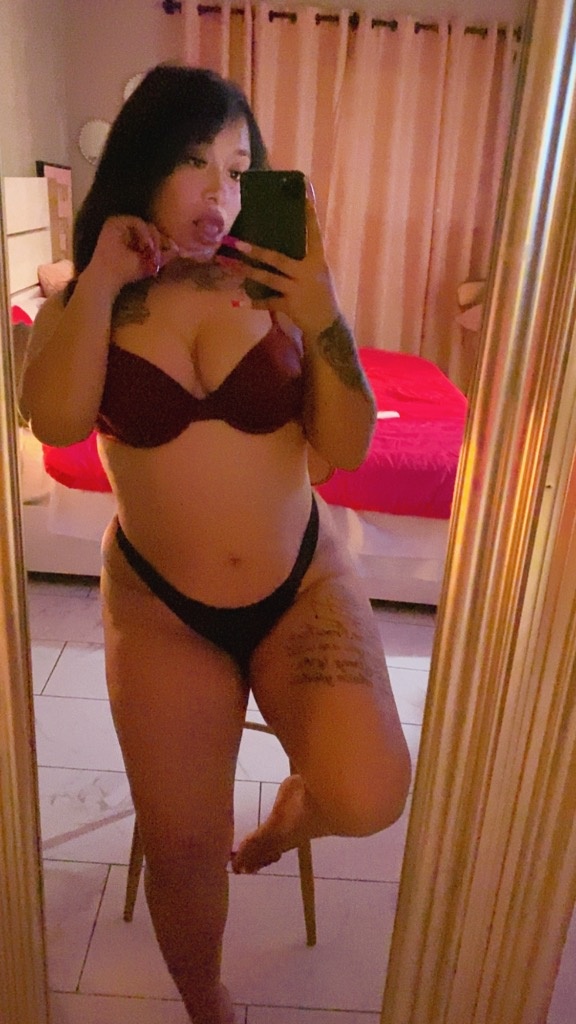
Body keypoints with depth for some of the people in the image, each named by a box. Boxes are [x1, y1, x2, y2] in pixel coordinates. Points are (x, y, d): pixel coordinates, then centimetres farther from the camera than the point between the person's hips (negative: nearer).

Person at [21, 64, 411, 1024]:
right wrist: (100, 278, -17)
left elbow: (345, 451, -8)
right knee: (181, 846, 6)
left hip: (302, 585, 0)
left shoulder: (273, 286, -6)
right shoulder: (82, 304, -2)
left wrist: (325, 322, -21)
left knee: (366, 796, -19)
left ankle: (284, 815, 21)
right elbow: (56, 419, -21)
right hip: (160, 606, 1)